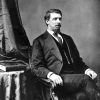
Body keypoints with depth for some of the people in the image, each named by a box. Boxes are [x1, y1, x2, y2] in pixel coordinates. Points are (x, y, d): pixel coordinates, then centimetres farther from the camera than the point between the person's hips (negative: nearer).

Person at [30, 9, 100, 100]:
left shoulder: (68, 38, 27)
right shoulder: (40, 41, 10)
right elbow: (35, 67, 2)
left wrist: (87, 69, 2)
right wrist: (50, 74, -18)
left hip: (75, 74, 5)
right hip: (59, 79, -5)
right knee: (85, 79, -32)